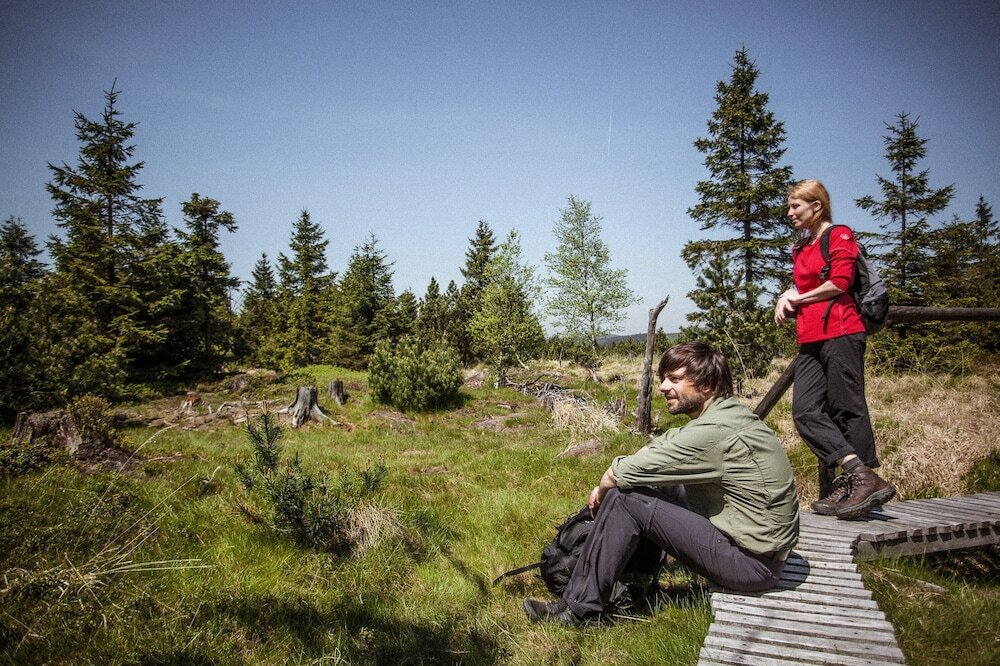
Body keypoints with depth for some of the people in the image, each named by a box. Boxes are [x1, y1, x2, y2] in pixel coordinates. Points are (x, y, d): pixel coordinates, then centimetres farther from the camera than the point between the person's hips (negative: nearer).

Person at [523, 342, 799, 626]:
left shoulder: (715, 431, -24)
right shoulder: (726, 412, 6)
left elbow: (621, 473, -20)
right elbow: (658, 445, 12)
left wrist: (602, 491, 2)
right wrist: (608, 487, 2)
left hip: (752, 563, -10)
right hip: (762, 546, 10)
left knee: (624, 498, -14)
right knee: (653, 481, 13)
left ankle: (580, 608, -2)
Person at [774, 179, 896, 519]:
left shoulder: (839, 236, 1)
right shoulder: (800, 248, 24)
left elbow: (840, 283, -10)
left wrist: (798, 298, 0)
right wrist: (788, 297, 6)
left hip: (840, 332, -8)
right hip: (810, 340, 8)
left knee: (847, 408, -6)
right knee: (805, 411, -5)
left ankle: (864, 480, 1)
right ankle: (860, 476, -6)